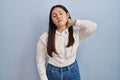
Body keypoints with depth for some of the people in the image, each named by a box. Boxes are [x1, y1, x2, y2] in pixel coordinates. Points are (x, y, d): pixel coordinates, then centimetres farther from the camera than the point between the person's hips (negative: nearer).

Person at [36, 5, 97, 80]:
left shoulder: (76, 34, -8)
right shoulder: (45, 37, -11)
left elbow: (93, 26, -22)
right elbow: (40, 60, -5)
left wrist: (73, 22, -14)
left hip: (72, 72, 1)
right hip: (52, 73, 0)